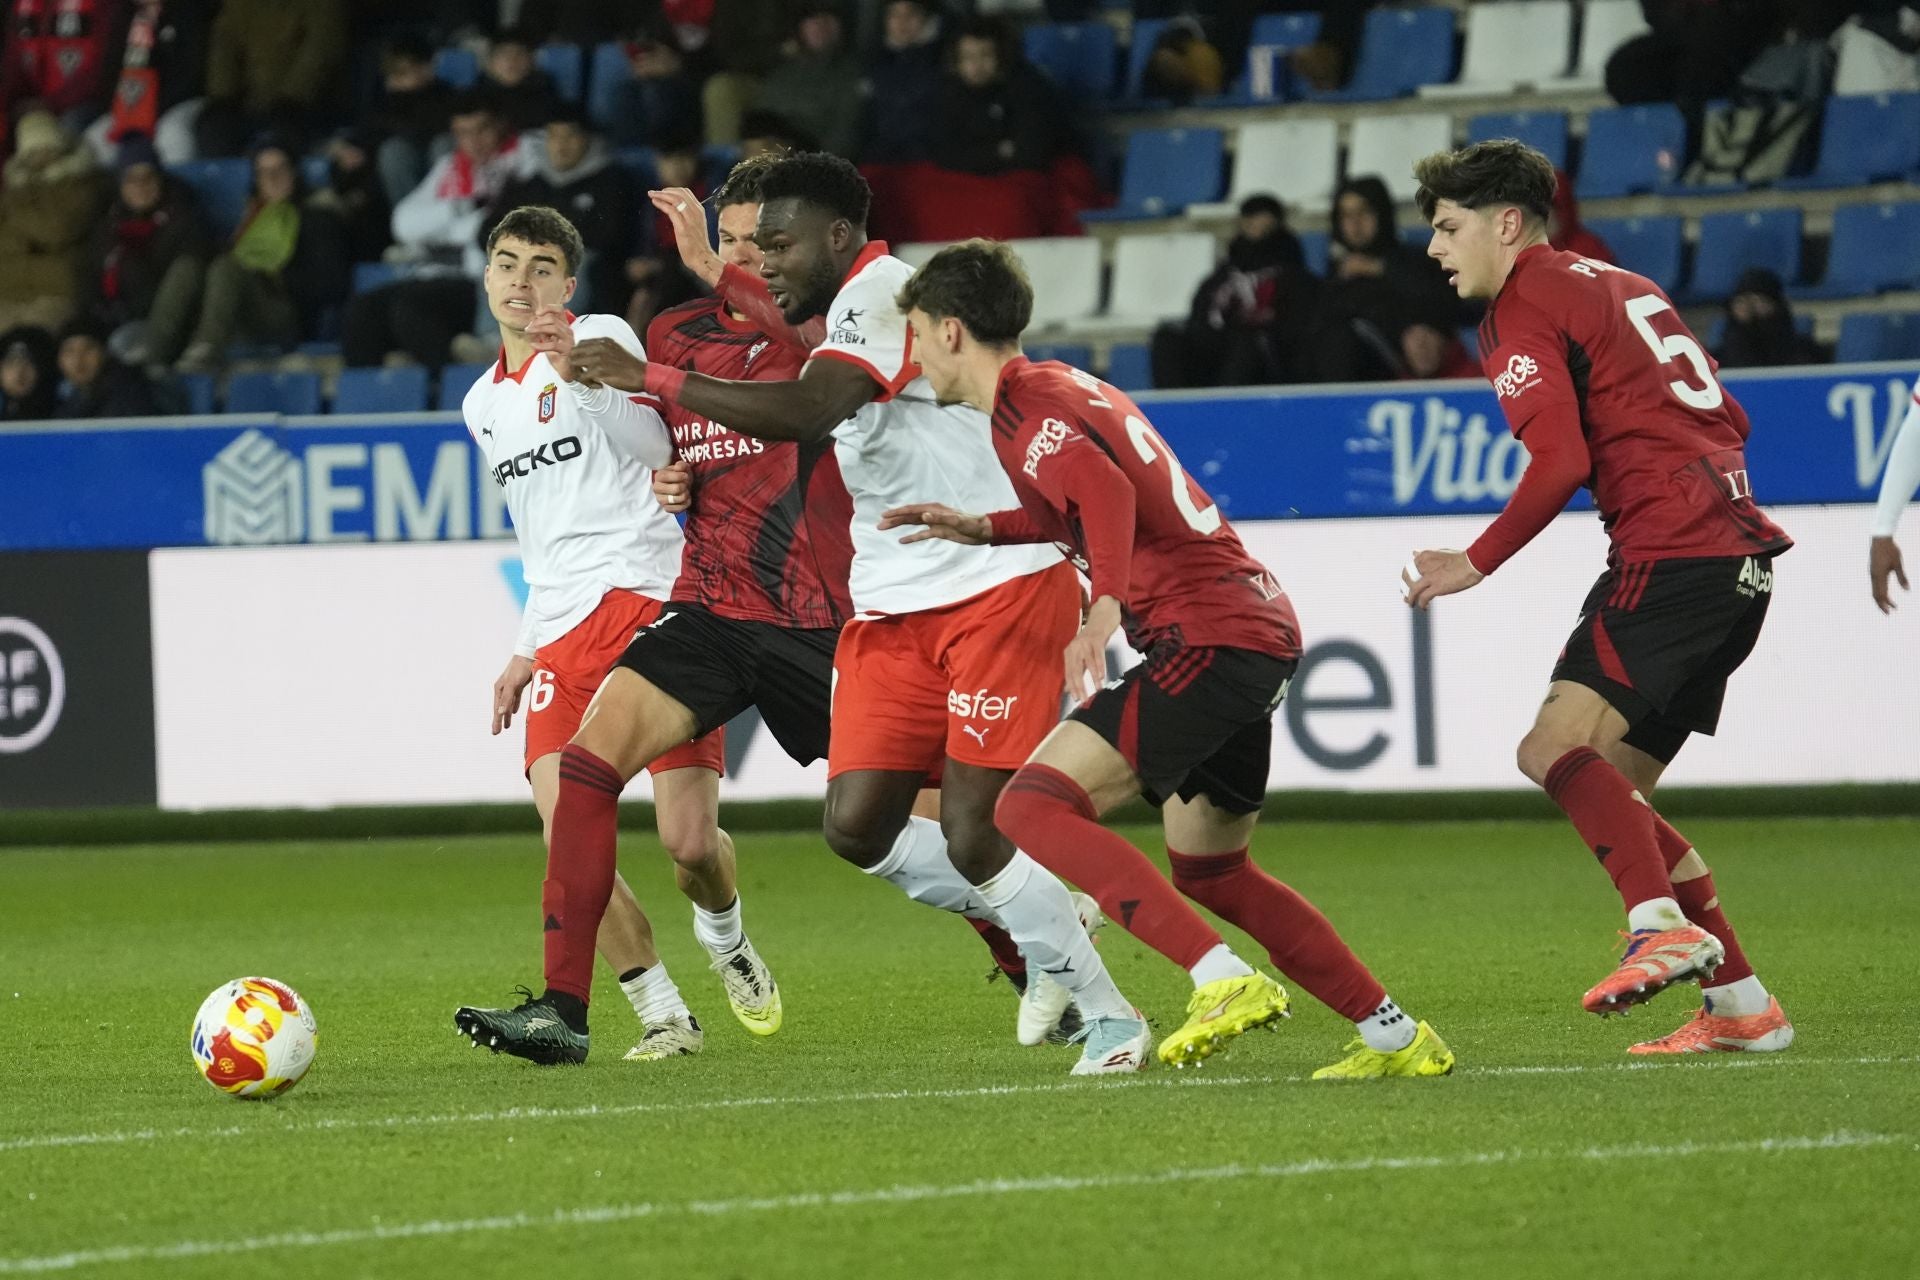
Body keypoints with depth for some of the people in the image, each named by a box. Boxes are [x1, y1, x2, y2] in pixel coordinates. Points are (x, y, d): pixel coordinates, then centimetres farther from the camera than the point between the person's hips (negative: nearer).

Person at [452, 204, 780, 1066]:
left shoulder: (597, 340, 1)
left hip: (650, 599, -6)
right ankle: (662, 1016, -2)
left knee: (691, 842, -11)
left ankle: (724, 941, 24)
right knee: (566, 839, -14)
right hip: (564, 635, 6)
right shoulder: (484, 403, 22)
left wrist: (584, 377, -28)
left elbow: (655, 449, -15)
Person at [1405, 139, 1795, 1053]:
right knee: (1612, 794, 12)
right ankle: (1741, 1004, 9)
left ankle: (1665, 927, -37)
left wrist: (1475, 564, -10)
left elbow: (1561, 463, -16)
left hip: (1670, 550, -9)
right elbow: (1728, 421, 24)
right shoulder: (1619, 285, 24)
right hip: (1740, 554, 9)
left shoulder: (1520, 311, -3)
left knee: (1557, 747, -20)